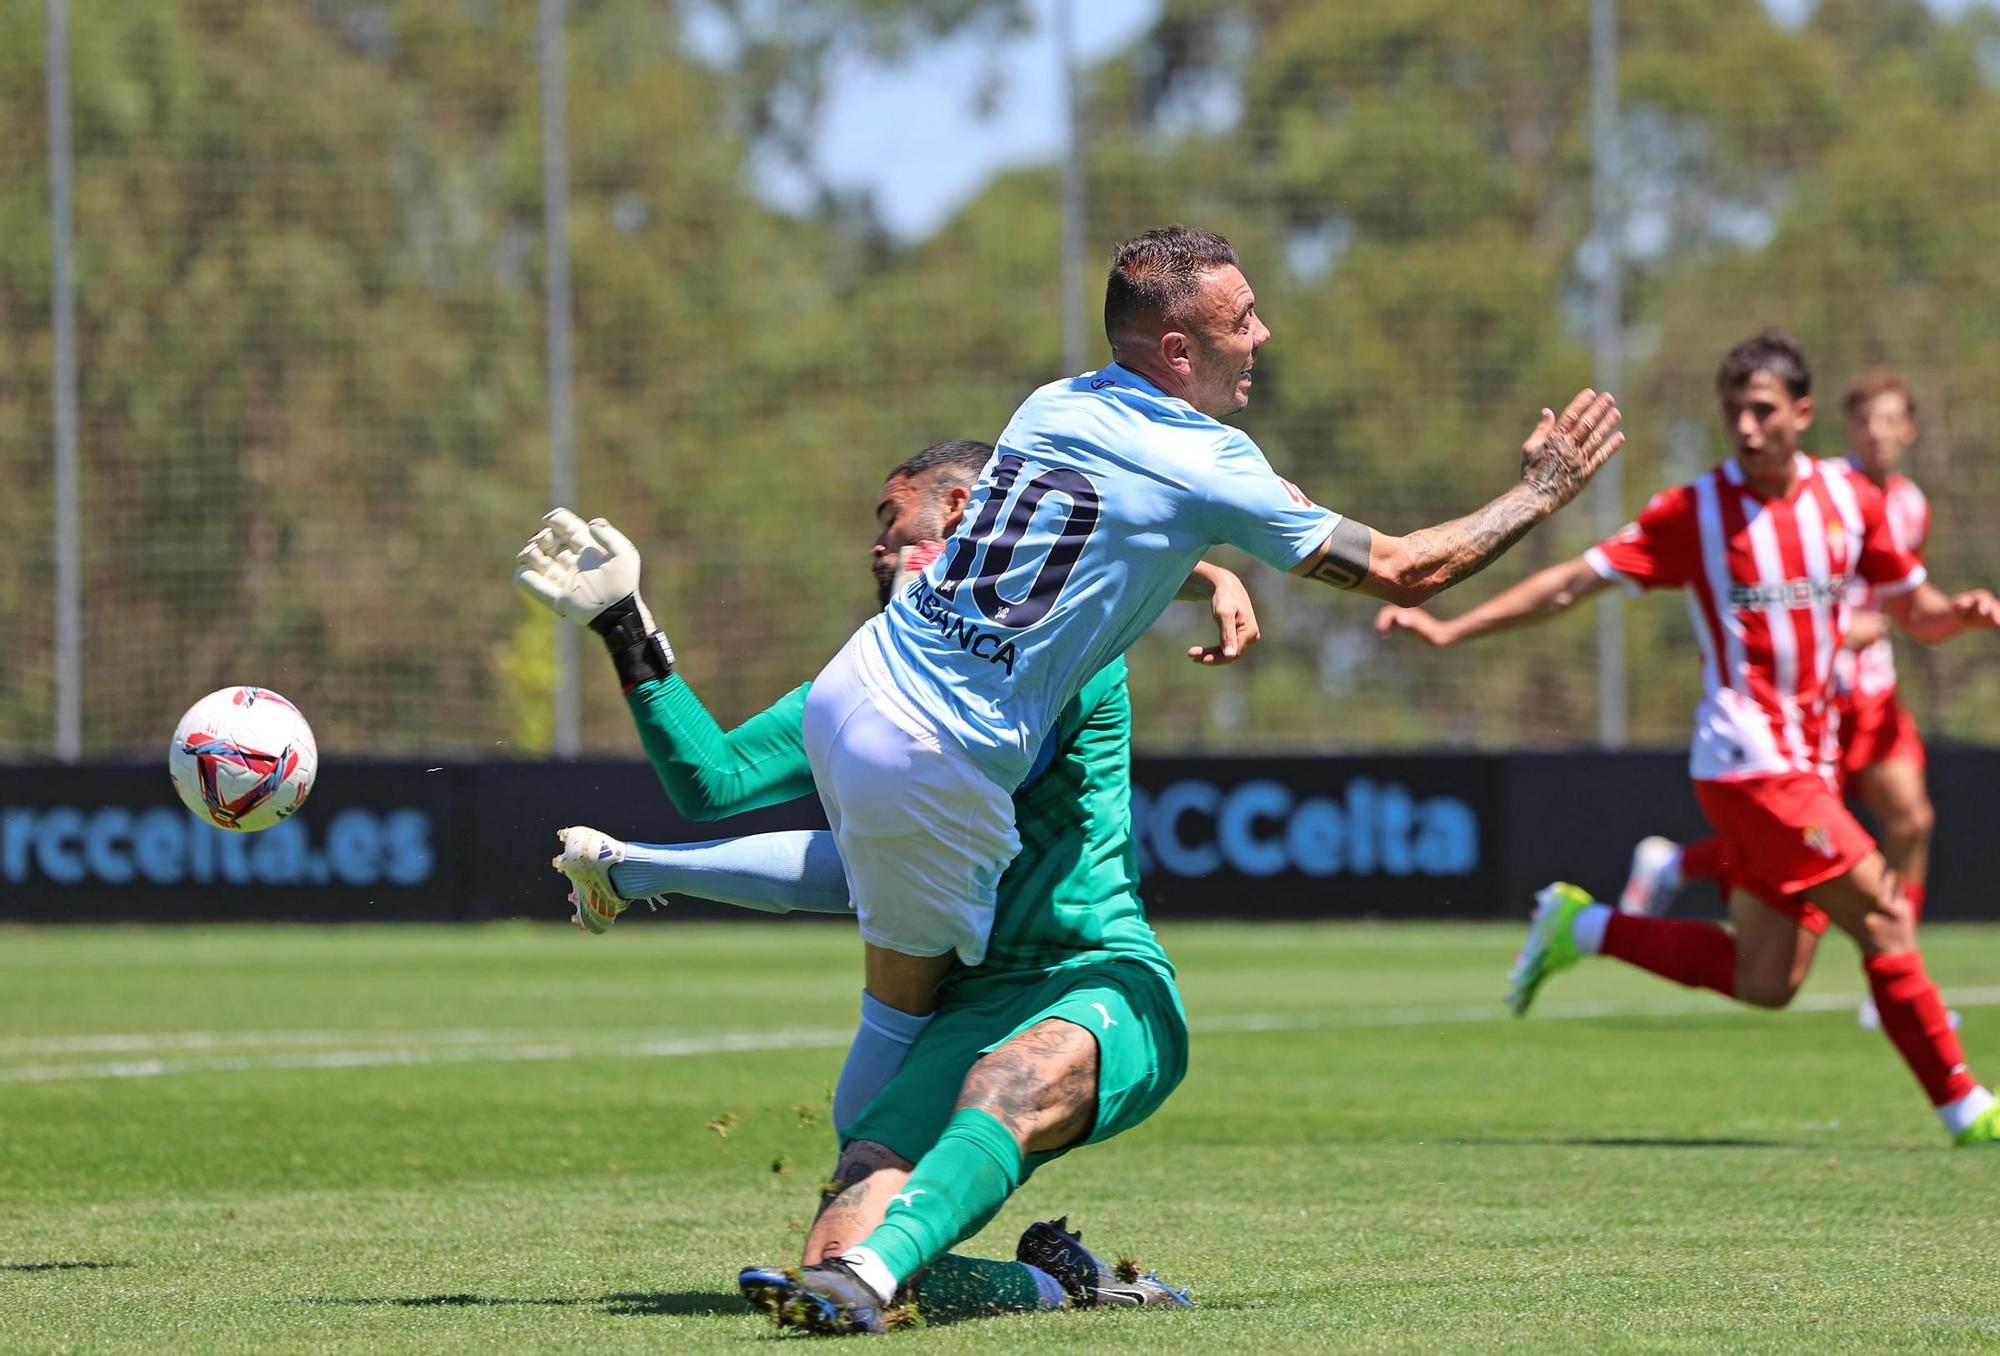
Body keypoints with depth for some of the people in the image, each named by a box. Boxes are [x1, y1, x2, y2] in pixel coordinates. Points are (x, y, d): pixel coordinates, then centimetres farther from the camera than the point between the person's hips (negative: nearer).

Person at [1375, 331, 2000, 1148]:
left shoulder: (1848, 498, 8)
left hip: (1809, 765, 6)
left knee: (1765, 984, 6)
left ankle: (1580, 926, 22)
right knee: (1884, 918, -15)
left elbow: (1915, 614, 15)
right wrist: (1449, 629, -10)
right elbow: (1575, 582, -4)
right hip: (1747, 763, -6)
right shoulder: (1693, 513, -5)